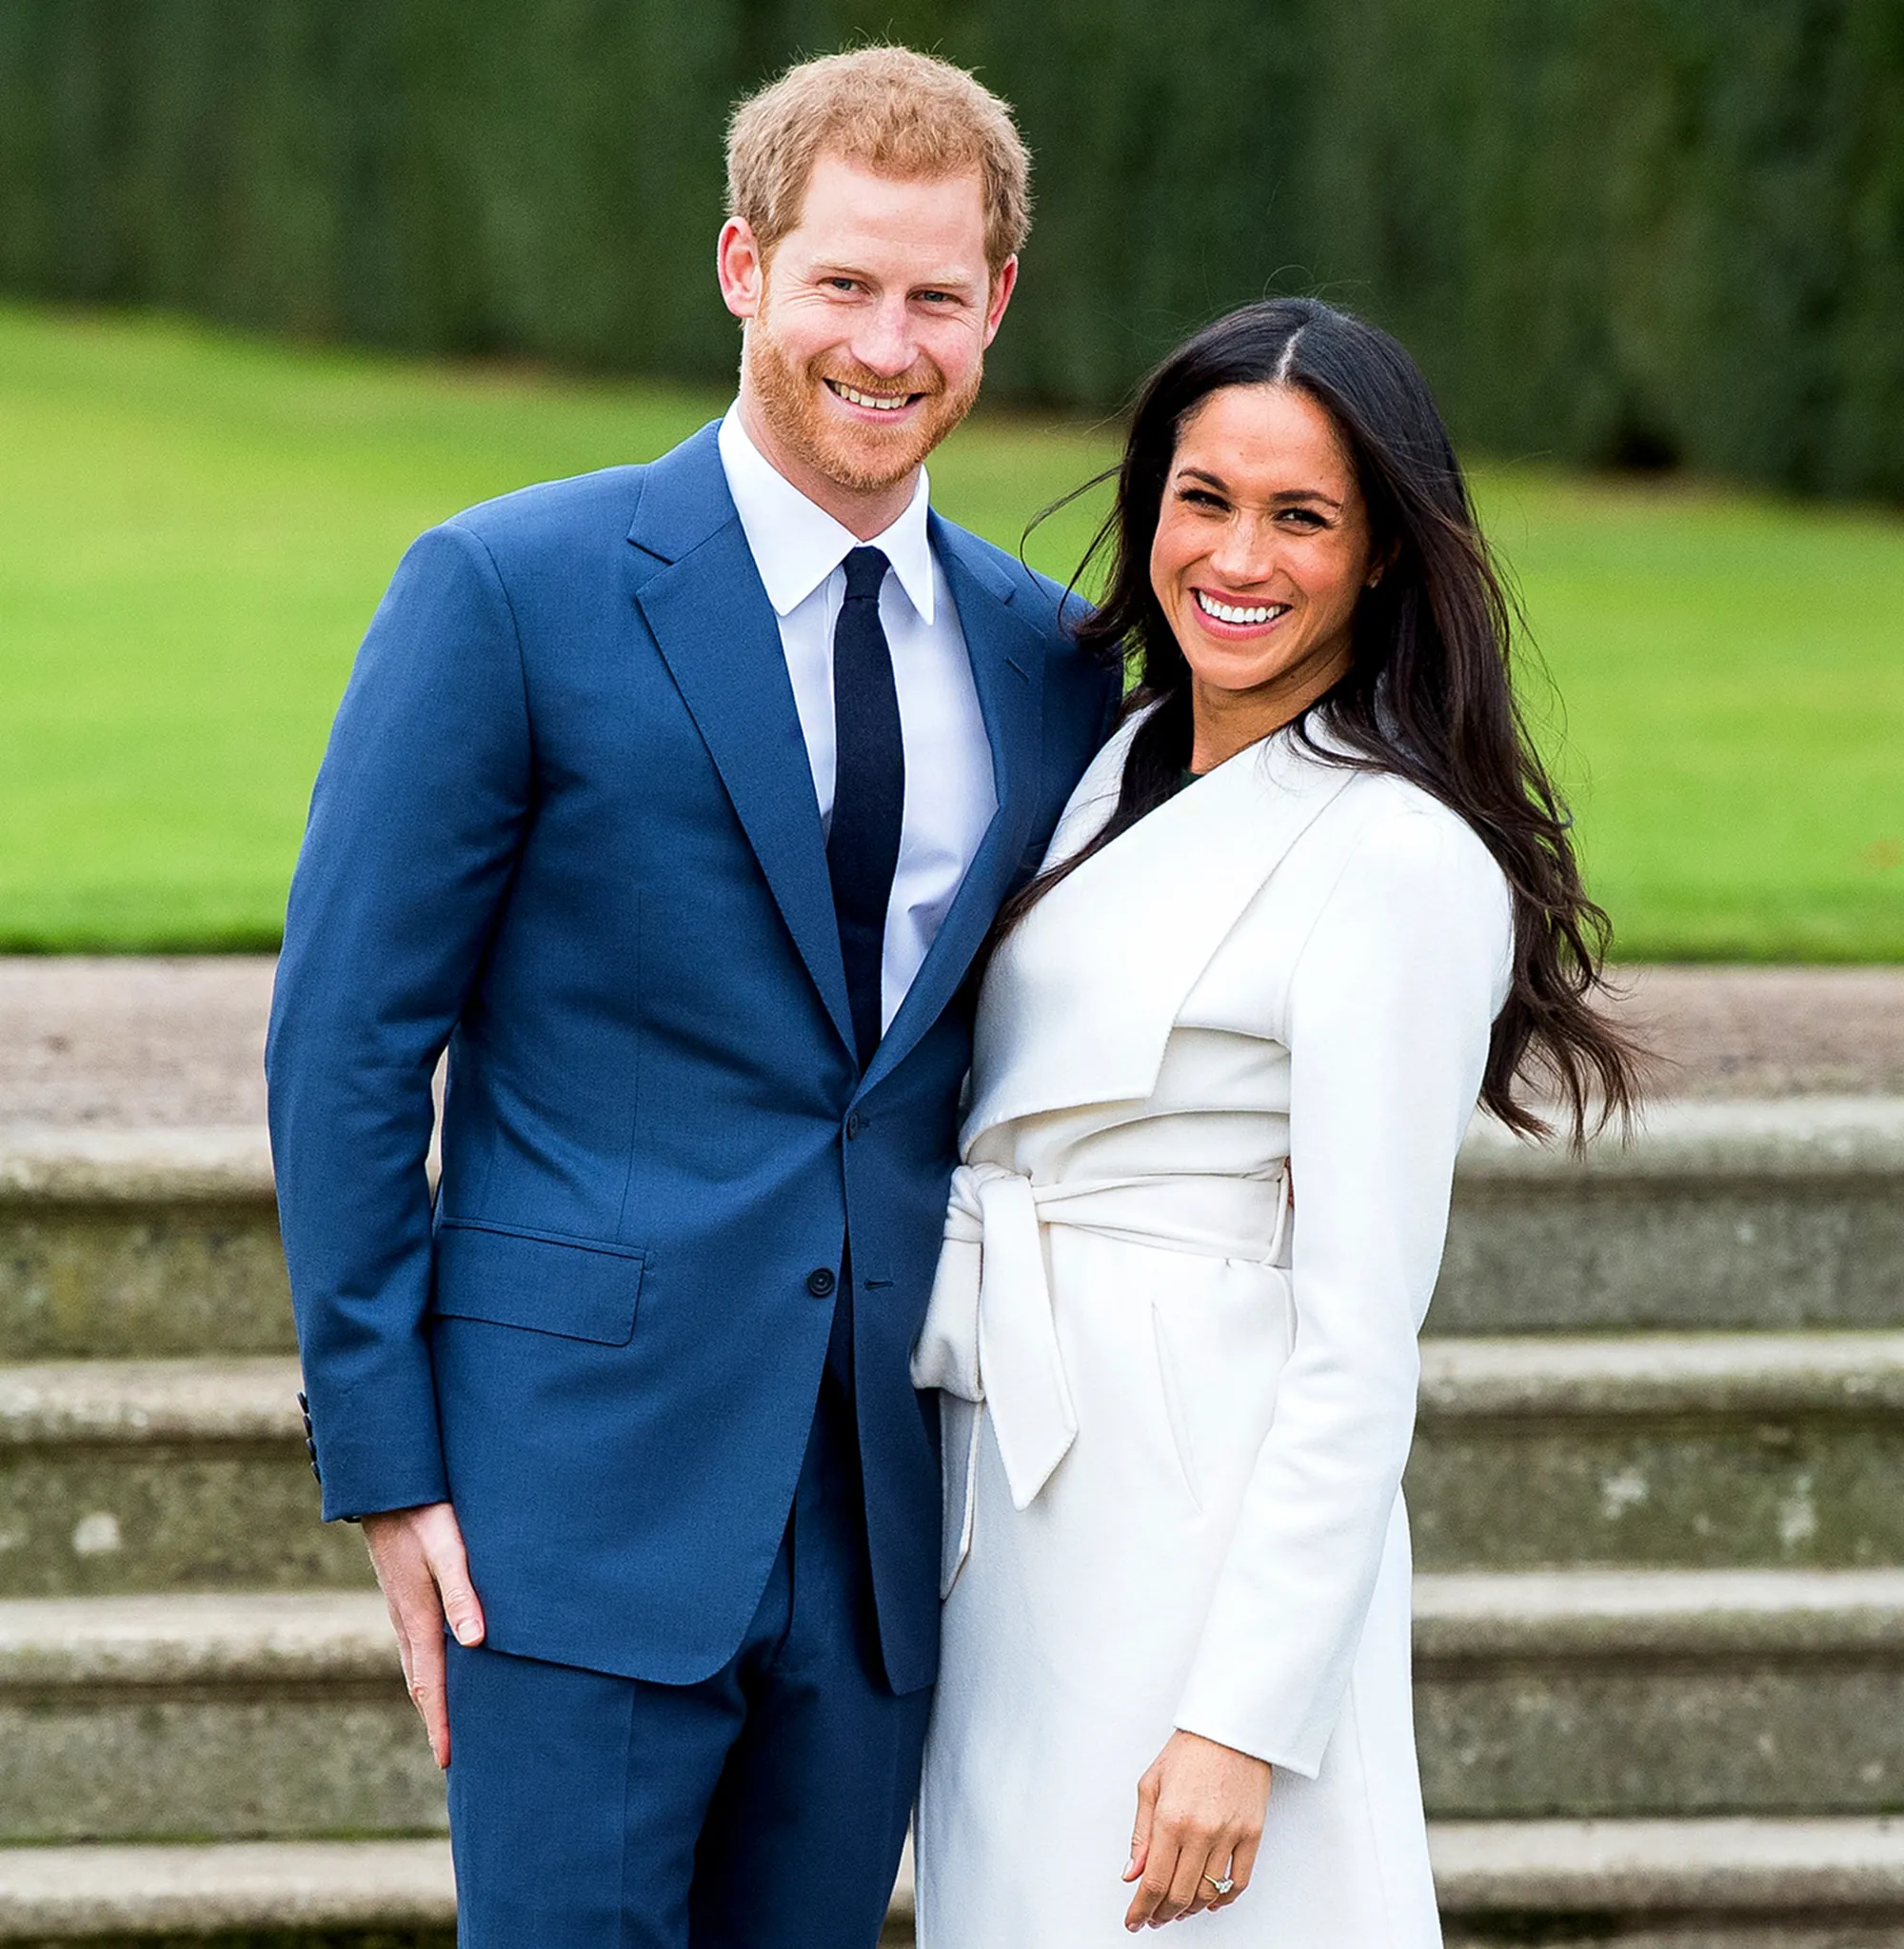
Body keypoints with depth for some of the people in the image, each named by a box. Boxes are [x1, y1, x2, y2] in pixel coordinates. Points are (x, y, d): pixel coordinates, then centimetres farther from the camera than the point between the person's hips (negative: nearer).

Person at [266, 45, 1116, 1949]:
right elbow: (347, 1041, -5)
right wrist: (384, 1463, -8)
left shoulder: (1046, 660, 9)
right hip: (590, 1488, -4)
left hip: (892, 1505, 5)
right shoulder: (509, 592, -5)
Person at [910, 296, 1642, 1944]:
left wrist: (1241, 1716, -20)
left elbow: (1358, 1348, -18)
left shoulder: (1402, 862, -15)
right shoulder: (1127, 769, 11)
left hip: (1211, 1542, -8)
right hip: (1019, 1517, 8)